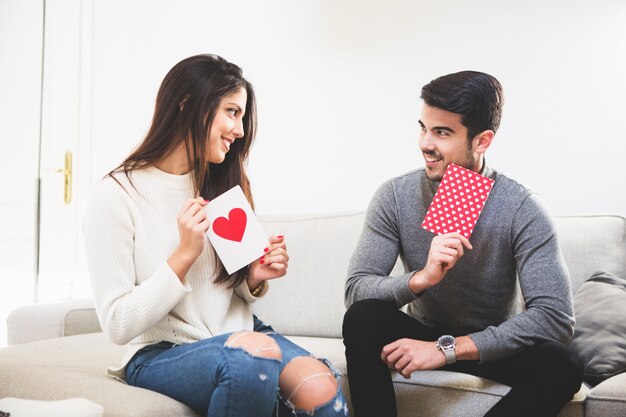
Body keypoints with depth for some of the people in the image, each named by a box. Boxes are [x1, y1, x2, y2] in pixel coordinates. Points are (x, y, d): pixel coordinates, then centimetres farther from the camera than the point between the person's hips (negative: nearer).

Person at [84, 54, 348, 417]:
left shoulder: (222, 186, 10)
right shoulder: (116, 196, -9)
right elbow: (118, 326, -11)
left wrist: (255, 278, -6)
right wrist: (184, 254, -18)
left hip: (243, 332, 4)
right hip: (162, 355, -4)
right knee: (251, 353, -37)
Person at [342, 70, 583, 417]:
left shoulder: (521, 209, -19)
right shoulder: (395, 197, -13)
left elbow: (556, 316, -26)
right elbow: (355, 289, -17)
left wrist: (447, 348, -32)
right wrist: (422, 277, -38)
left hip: (490, 345, 0)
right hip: (422, 334, 1)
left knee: (562, 367, -30)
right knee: (362, 318, -29)